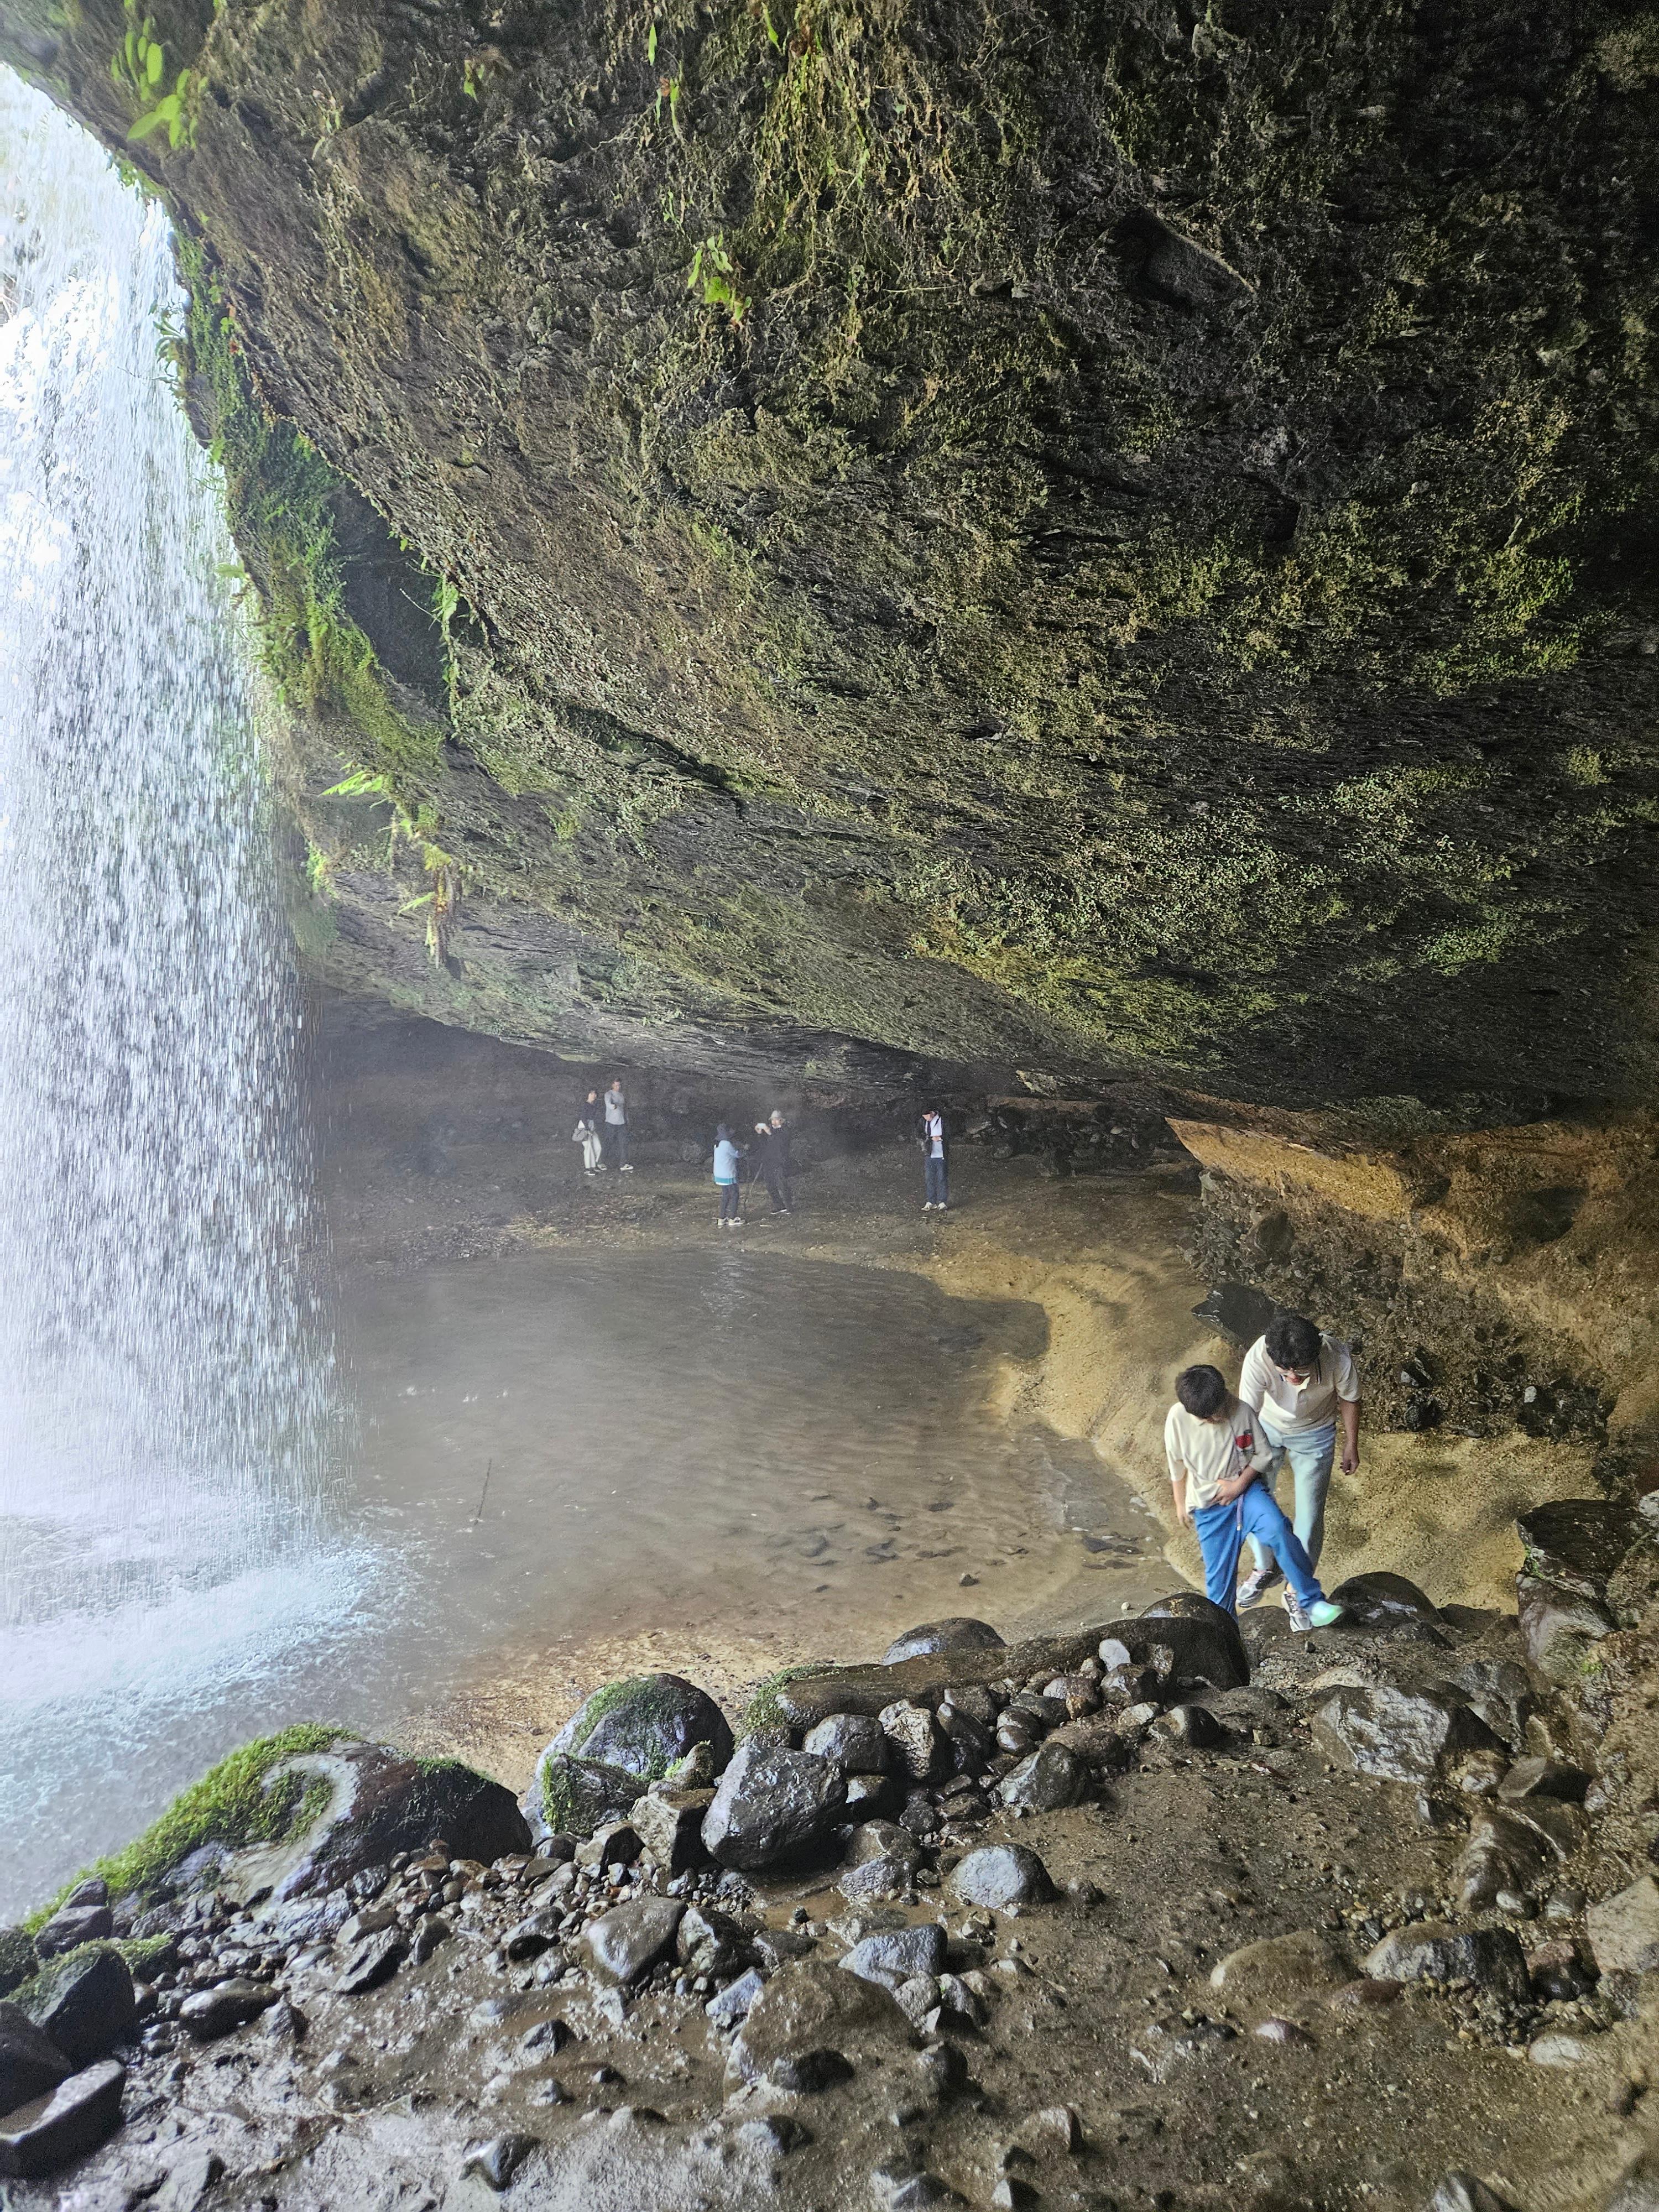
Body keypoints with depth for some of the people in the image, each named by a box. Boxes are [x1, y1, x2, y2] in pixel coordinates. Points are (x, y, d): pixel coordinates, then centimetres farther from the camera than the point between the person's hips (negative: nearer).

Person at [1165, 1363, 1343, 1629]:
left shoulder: (1242, 1411, -14)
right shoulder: (1177, 1418, -14)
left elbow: (1264, 1454, -2)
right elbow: (1176, 1465, 2)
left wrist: (1239, 1485, -12)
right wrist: (1181, 1504, 11)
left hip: (1246, 1488, 0)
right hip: (1208, 1506, 0)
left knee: (1278, 1528, -28)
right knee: (1219, 1573, 0)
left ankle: (1312, 1603, -22)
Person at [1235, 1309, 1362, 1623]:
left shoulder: (1338, 1358, -36)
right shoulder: (1258, 1359, -40)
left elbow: (1349, 1400, -14)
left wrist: (1351, 1445, 2)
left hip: (1314, 1434, 0)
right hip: (1266, 1427, 1)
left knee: (1310, 1513, 5)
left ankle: (1298, 1589, 29)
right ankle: (1267, 1567, 40)